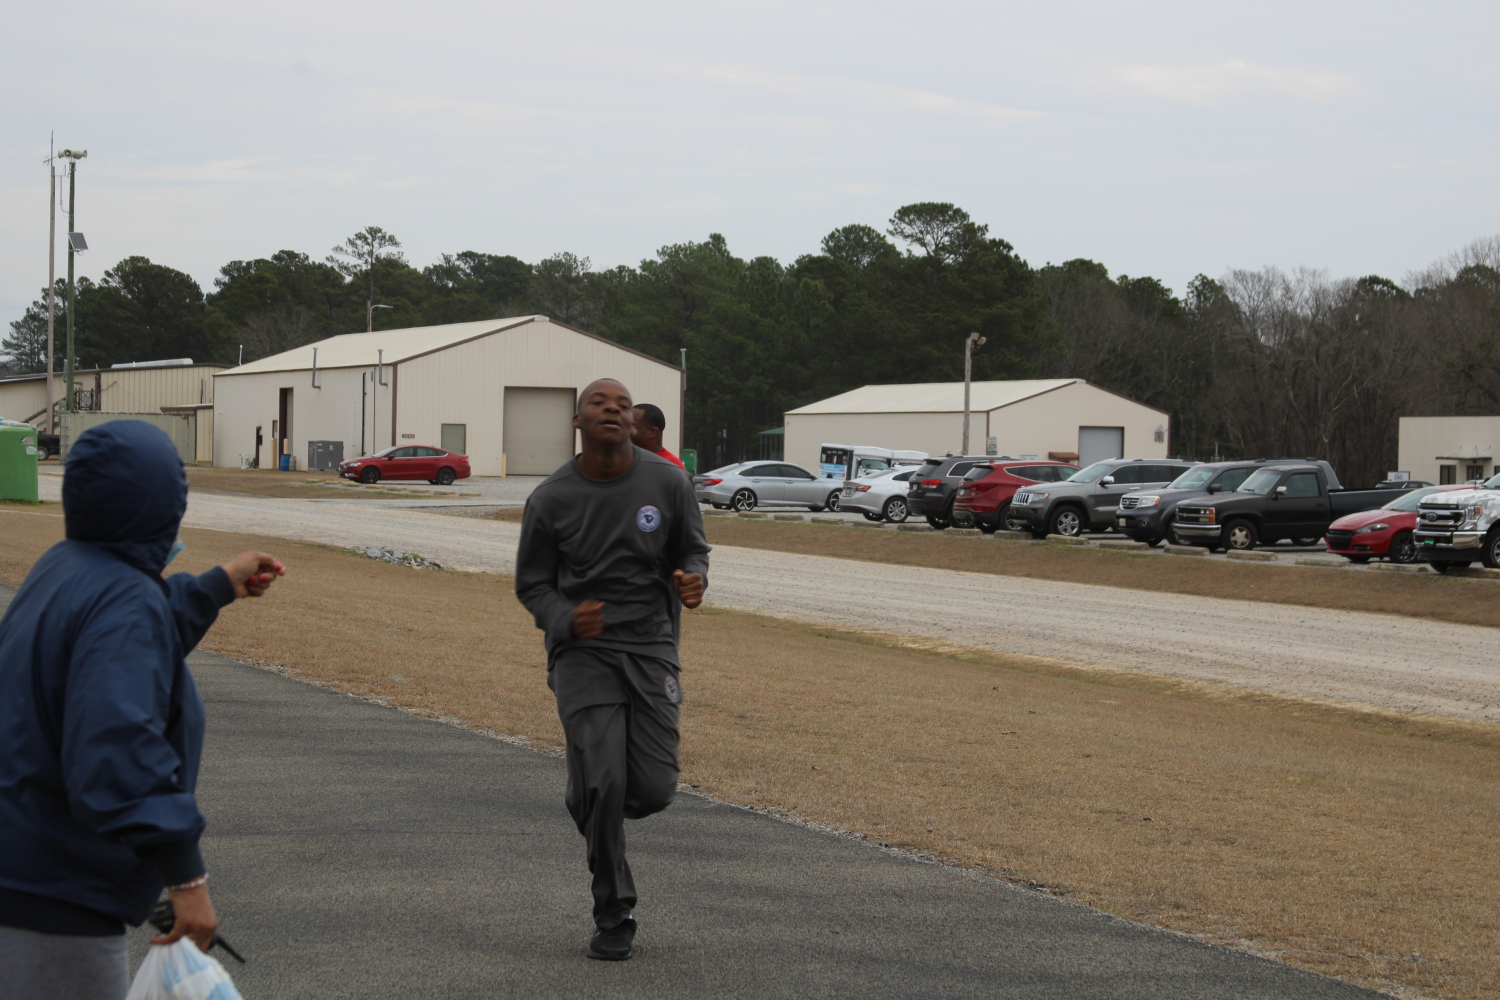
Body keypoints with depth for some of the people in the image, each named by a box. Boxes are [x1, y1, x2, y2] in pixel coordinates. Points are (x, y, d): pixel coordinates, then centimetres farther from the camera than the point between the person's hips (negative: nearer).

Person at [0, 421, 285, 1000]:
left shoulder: (67, 568, 9)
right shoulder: (125, 602, -23)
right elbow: (118, 754, -32)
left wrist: (221, 587, 37)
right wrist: (187, 876, -28)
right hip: (53, 890, -10)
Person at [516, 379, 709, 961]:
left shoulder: (667, 482, -3)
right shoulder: (550, 499, -6)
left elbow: (691, 550, 9)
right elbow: (532, 584, 4)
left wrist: (693, 580, -15)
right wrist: (566, 621, -18)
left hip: (652, 650, 2)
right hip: (583, 652, -2)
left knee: (653, 791, -5)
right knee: (602, 784, -14)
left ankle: (588, 803, 33)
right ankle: (614, 916, 4)